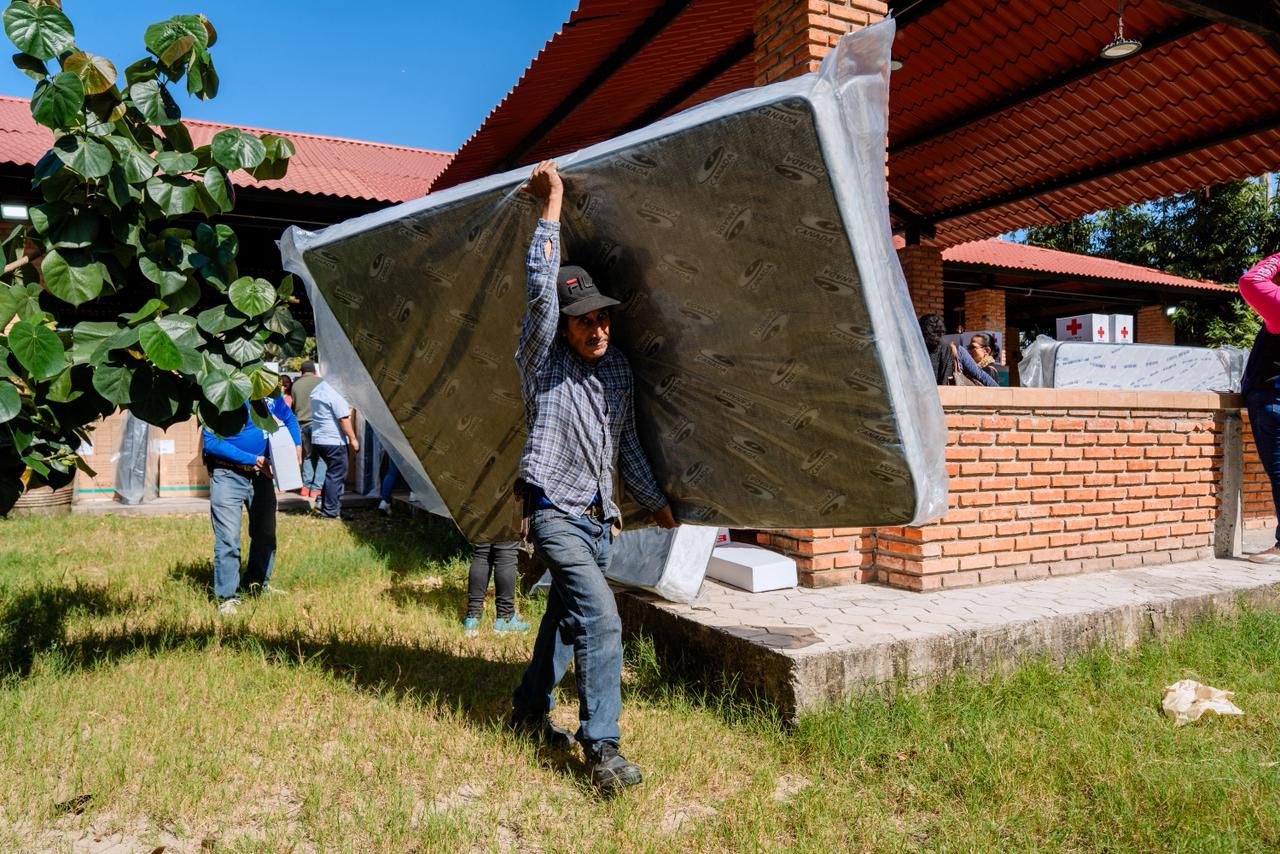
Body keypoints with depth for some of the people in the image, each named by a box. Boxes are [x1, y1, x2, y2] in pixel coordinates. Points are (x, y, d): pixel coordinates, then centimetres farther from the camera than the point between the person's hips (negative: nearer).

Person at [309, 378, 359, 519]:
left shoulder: (317, 391, 12)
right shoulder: (334, 394, -17)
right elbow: (344, 419, -18)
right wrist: (353, 438, -11)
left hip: (317, 440, 9)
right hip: (334, 441, -9)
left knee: (332, 473, 19)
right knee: (336, 475, -2)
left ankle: (325, 504, 21)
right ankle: (331, 511, 1)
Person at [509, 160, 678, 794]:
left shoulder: (617, 368, 9)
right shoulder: (543, 361, -6)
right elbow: (541, 288, -21)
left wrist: (656, 501, 20)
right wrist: (552, 205, -16)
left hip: (599, 517, 7)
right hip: (555, 512, -7)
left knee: (565, 618, 17)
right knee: (601, 619, -18)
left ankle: (529, 709, 36)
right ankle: (602, 748, -11)